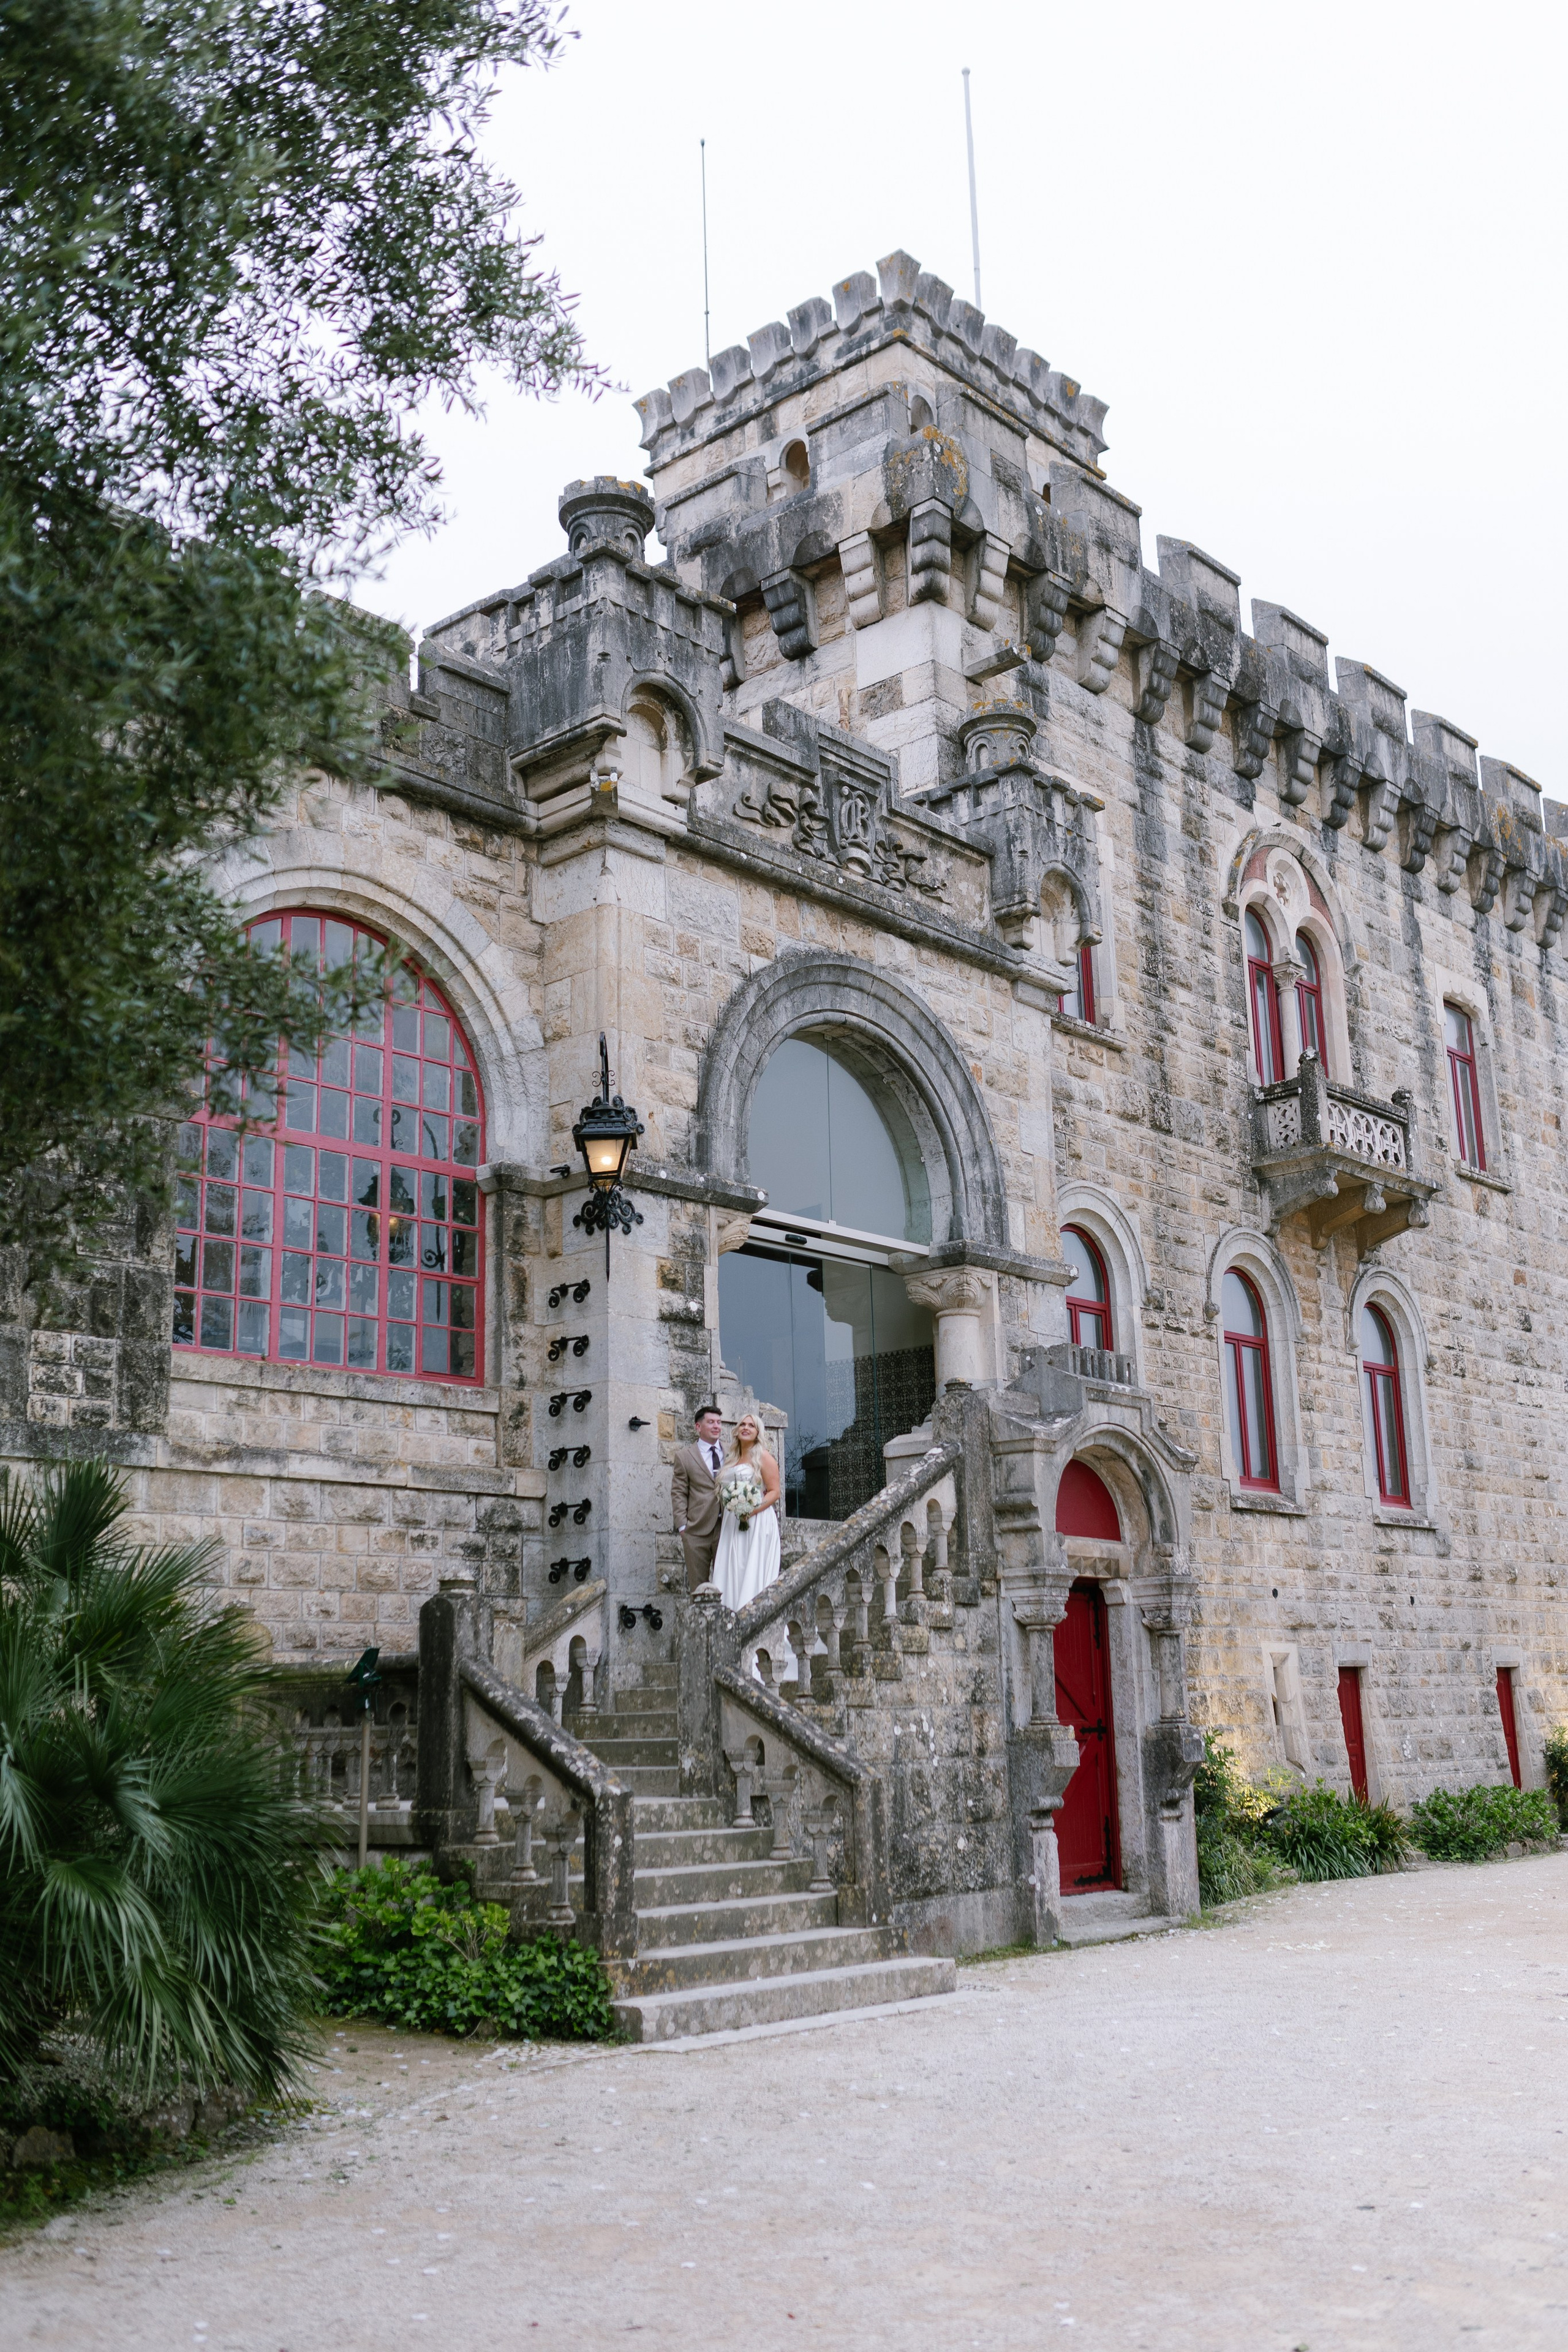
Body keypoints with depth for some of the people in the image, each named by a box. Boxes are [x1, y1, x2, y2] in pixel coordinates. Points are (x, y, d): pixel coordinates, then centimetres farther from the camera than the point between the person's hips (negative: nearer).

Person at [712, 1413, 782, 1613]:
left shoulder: (763, 1457, -2)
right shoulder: (733, 1459, 17)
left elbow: (774, 1492, -8)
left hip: (759, 1520, -6)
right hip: (733, 1523, 6)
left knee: (754, 1572, -9)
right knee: (733, 1571, -1)